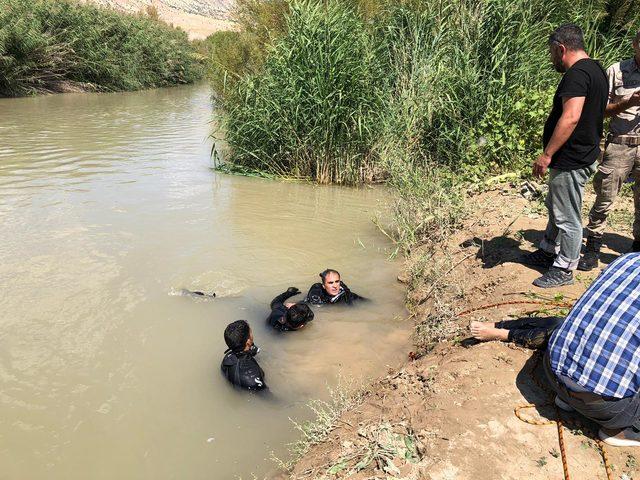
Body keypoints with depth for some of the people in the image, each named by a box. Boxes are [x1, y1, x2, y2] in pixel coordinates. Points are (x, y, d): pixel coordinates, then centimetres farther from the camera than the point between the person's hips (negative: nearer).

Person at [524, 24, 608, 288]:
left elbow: (571, 117, -30)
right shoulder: (595, 69, 14)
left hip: (571, 161, -11)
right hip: (582, 155, 11)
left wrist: (547, 154, -28)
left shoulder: (577, 73, -19)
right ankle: (549, 251, 39)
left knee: (567, 217, 1)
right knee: (555, 207, 23)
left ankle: (564, 270, 14)